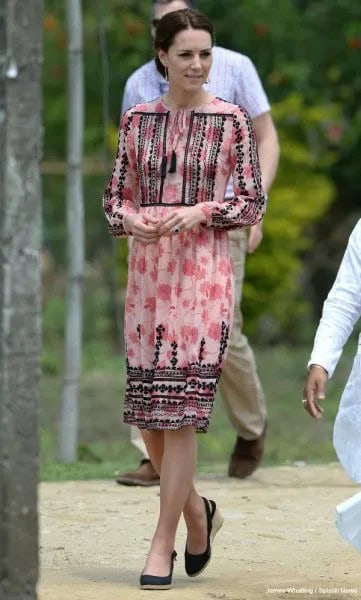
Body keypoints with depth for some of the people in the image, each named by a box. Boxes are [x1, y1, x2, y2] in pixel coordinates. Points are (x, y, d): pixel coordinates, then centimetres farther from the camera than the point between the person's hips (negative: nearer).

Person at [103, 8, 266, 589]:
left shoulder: (231, 120, -1)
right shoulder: (138, 120, 8)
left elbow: (253, 203, 0)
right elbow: (115, 197, 10)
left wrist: (200, 212, -16)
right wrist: (131, 219, -11)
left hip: (204, 273, -4)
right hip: (147, 271, 4)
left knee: (180, 411, -8)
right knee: (145, 411, 7)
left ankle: (163, 545, -2)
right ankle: (197, 512, 30)